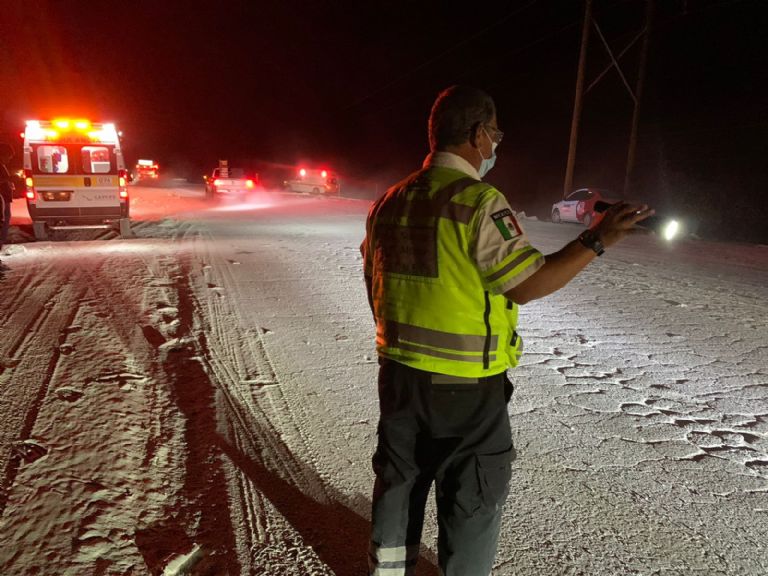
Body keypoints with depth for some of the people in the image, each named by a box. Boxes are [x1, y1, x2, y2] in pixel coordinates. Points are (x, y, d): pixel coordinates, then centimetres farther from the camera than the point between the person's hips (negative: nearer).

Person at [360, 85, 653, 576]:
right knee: (473, 498, 13)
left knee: (399, 479, 24)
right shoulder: (478, 201, -18)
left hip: (399, 373, 7)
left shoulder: (390, 201, 4)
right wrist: (596, 241, -10)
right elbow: (527, 283, -18)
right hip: (466, 386, -7)